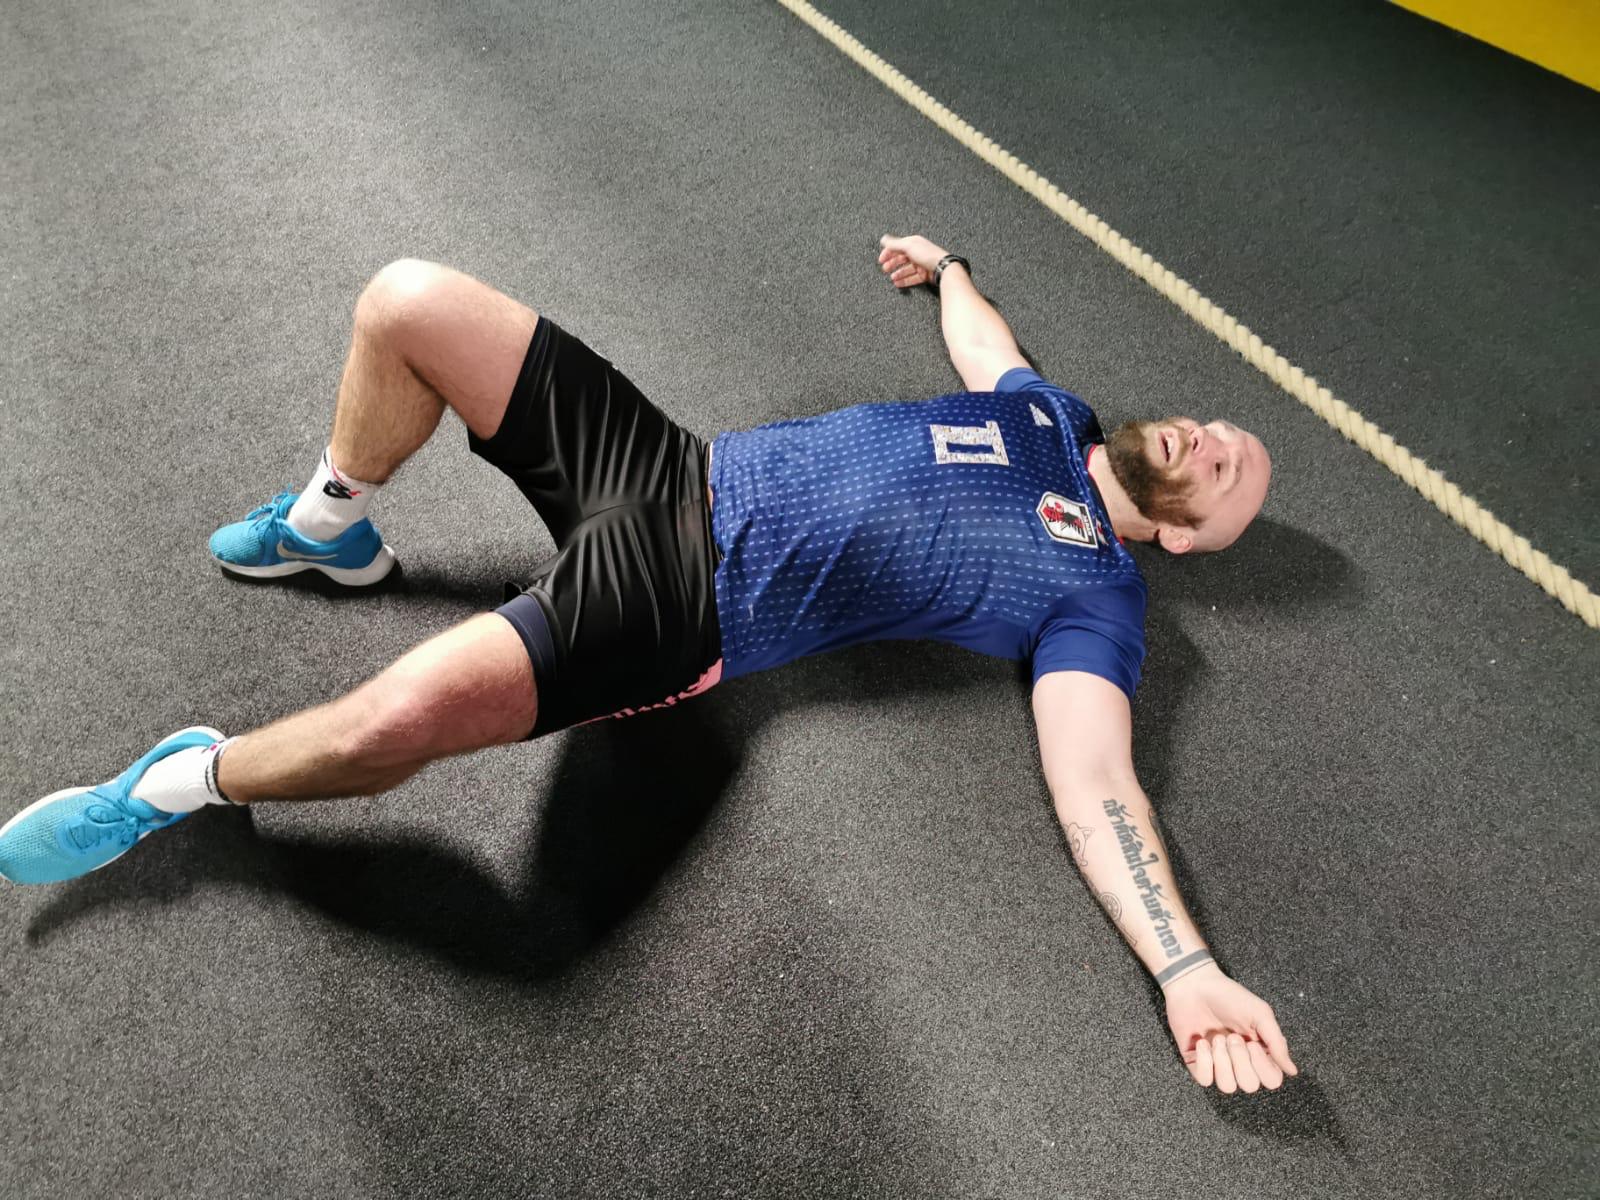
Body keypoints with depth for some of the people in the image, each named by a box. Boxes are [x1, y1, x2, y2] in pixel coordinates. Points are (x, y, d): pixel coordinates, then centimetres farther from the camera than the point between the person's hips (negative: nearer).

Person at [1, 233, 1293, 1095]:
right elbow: (978, 335, 35)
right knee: (408, 301, -2)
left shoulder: (1092, 597, -5)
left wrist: (1188, 969, -29)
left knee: (398, 717, -30)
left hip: (682, 607, -7)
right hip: (676, 467, 7)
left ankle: (189, 780, 6)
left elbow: (1094, 790, -16)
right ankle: (332, 527, 27)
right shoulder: (1050, 412, 13)